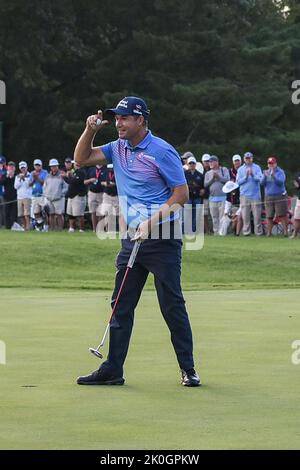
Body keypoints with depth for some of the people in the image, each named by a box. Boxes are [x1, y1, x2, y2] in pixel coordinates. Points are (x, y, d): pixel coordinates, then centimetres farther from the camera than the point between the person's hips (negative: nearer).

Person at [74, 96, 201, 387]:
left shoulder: (161, 152, -11)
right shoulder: (118, 149, 10)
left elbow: (181, 194, -12)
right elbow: (82, 159, 16)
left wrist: (151, 222, -18)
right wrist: (90, 131, -1)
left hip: (162, 239, -7)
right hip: (132, 238, 7)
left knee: (172, 305, -4)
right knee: (121, 305, 5)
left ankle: (188, 369, 4)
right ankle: (112, 370, 8)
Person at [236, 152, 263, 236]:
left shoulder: (257, 168, 8)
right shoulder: (240, 169, 13)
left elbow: (260, 178, -5)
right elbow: (238, 181, 4)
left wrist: (253, 175, -22)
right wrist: (245, 177, -11)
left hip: (255, 195, -2)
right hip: (244, 195, 2)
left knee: (257, 215, -5)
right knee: (245, 215, -1)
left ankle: (258, 232, -2)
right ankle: (246, 231, 3)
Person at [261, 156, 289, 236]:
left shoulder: (280, 172, 0)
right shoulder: (266, 172, 12)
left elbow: (280, 182, -15)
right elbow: (262, 183, 3)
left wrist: (273, 175, -28)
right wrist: (265, 176, -15)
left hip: (280, 196, -3)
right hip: (268, 196, 3)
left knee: (282, 215, -8)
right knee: (269, 216, 1)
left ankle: (285, 231, -4)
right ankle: (269, 232, 6)